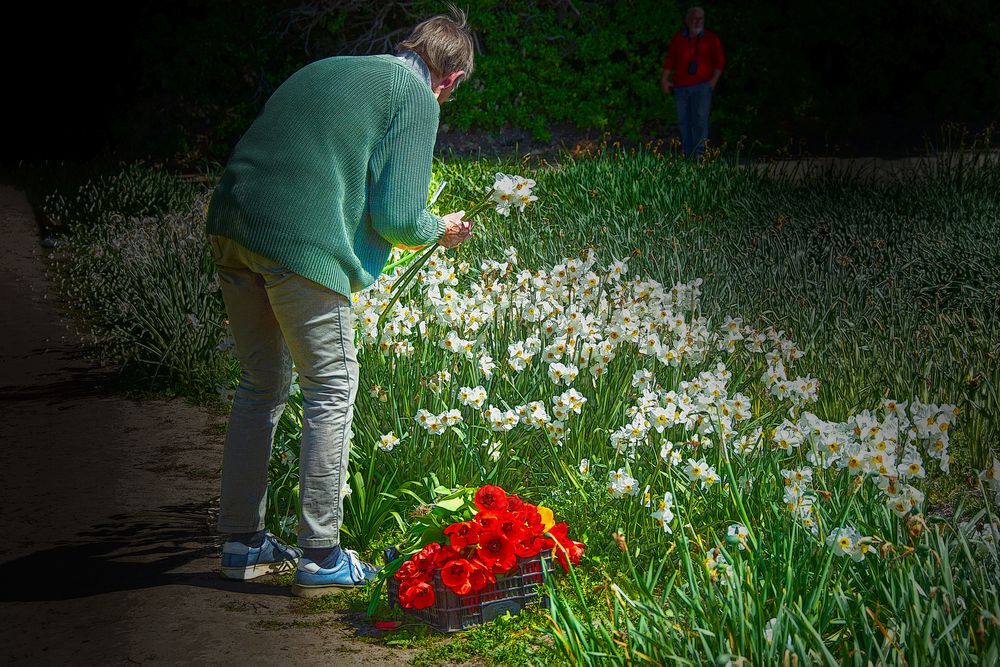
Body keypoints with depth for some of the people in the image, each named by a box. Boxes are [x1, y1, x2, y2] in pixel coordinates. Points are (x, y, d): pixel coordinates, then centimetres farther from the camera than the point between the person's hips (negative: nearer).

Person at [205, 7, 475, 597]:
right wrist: (441, 230, 15)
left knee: (263, 386, 20)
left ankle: (244, 541, 26)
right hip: (303, 245, -8)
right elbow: (397, 217, -5)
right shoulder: (416, 97, 2)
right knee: (332, 391, 6)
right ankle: (320, 558, 9)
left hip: (231, 229, 8)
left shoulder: (327, 69, 24)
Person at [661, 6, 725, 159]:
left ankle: (699, 154, -14)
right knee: (683, 122, 3)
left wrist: (714, 80, -4)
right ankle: (687, 155, 8)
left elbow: (719, 61, 7)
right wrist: (665, 79, 5)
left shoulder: (711, 39, 8)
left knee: (700, 118, -14)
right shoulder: (678, 38, 13)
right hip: (680, 87, 3)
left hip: (702, 85, -3)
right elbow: (669, 60, 14)